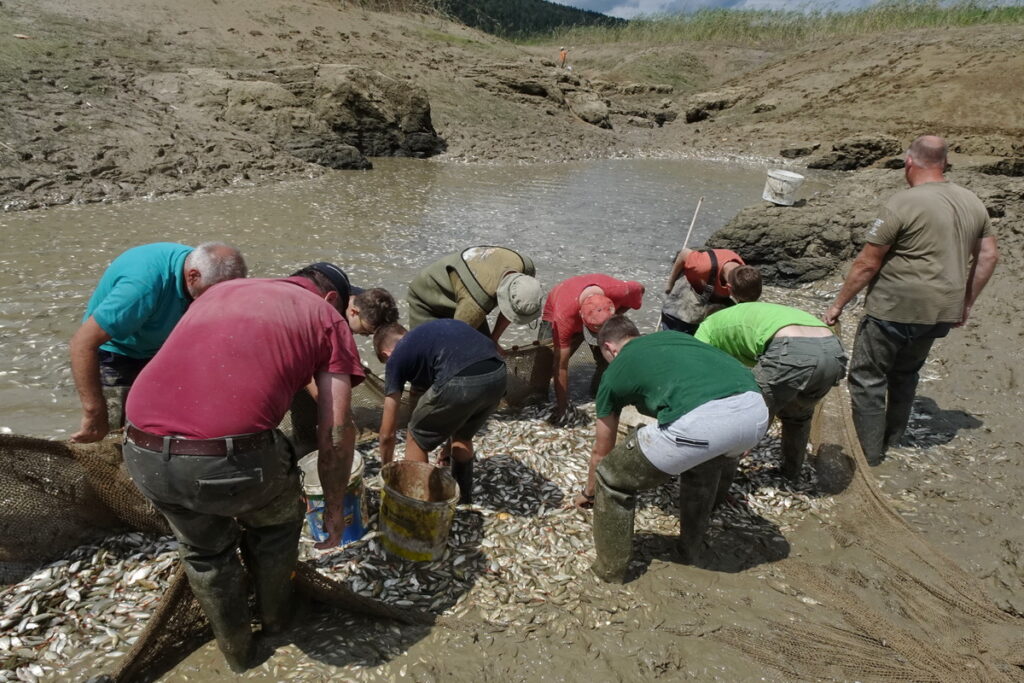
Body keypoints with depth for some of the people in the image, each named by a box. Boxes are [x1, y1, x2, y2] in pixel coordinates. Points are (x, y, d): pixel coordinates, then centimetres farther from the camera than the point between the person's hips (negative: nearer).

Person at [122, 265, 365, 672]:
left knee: (205, 552, 32)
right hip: (233, 454, -4)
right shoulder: (328, 318, 13)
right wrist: (334, 507, 21)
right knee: (276, 523, 31)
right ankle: (274, 616, 53)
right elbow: (336, 433, 7)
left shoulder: (221, 290, 28)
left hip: (143, 455, 5)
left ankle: (236, 651, 52)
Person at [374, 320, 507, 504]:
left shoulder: (396, 358, 19)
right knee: (462, 437, 33)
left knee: (417, 440, 20)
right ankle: (463, 502, 45)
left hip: (462, 382, -7)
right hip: (498, 375, 7)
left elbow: (387, 433, 24)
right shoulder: (433, 330, 35)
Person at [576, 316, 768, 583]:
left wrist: (588, 492, 54)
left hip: (699, 421, -6)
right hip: (756, 411, 6)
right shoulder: (672, 335, 35)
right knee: (707, 461, 40)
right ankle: (691, 551, 49)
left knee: (612, 479, 19)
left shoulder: (615, 371, 24)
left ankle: (611, 570, 30)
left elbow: (601, 450, 35)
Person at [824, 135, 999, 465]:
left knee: (867, 378, 3)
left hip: (896, 310, -8)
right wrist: (966, 303, 21)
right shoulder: (972, 202, 7)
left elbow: (866, 264, -15)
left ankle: (868, 454, 8)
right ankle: (893, 441, 35)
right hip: (942, 312, 8)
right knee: (905, 373, 24)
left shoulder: (902, 203, -15)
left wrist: (838, 304, -5)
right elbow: (989, 256, 13)